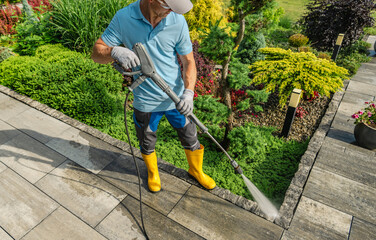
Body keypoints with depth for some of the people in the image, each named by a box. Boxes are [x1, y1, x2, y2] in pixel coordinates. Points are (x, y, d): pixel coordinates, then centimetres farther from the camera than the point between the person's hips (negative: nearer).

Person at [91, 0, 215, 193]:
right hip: (145, 101, 0)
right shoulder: (123, 18, -13)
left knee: (190, 139, 16)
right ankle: (152, 172, 53)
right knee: (147, 144, 20)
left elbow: (188, 62, -8)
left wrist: (188, 92, -24)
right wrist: (115, 51, -33)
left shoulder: (178, 21, -13)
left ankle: (196, 170, 48)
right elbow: (96, 52, -9)